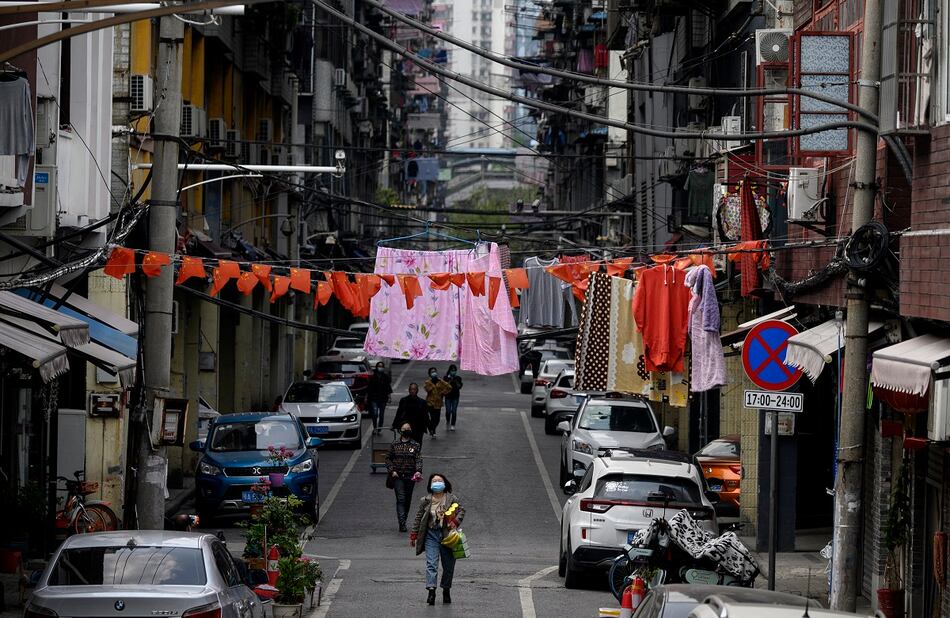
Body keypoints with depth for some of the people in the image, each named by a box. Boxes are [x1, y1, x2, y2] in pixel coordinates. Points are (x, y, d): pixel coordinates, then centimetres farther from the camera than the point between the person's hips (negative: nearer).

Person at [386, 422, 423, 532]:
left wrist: (418, 471, -21)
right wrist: (392, 471, -6)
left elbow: (419, 459, -4)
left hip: (410, 477, 2)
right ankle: (402, 523, -20)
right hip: (397, 476, -2)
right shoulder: (394, 444, 5)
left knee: (408, 500, 8)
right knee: (401, 499, -13)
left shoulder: (416, 445, 6)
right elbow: (388, 458, 8)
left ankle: (403, 521, 22)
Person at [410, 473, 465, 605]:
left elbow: (461, 510, -1)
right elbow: (418, 519, 10)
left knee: (448, 565, 7)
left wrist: (455, 522, -20)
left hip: (447, 534, 0)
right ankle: (431, 591, -18)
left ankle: (446, 591, 22)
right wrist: (413, 535, 8)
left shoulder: (452, 499, 3)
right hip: (431, 535, 0)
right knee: (431, 564, -11)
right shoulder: (425, 501, 5)